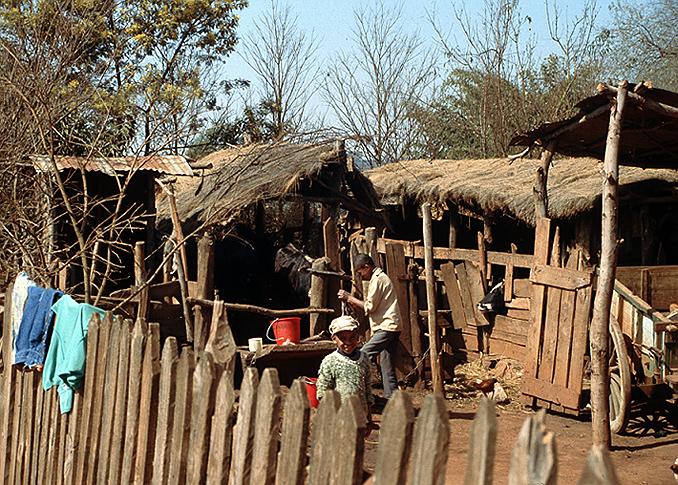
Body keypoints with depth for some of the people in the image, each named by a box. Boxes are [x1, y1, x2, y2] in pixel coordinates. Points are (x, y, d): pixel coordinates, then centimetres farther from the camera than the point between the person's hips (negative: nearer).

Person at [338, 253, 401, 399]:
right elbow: (371, 307, 21)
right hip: (390, 328, 10)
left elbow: (369, 307, -13)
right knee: (388, 369, 9)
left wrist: (350, 297, -4)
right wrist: (350, 302, 11)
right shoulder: (381, 277, 23)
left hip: (386, 328, -10)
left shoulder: (377, 279, -10)